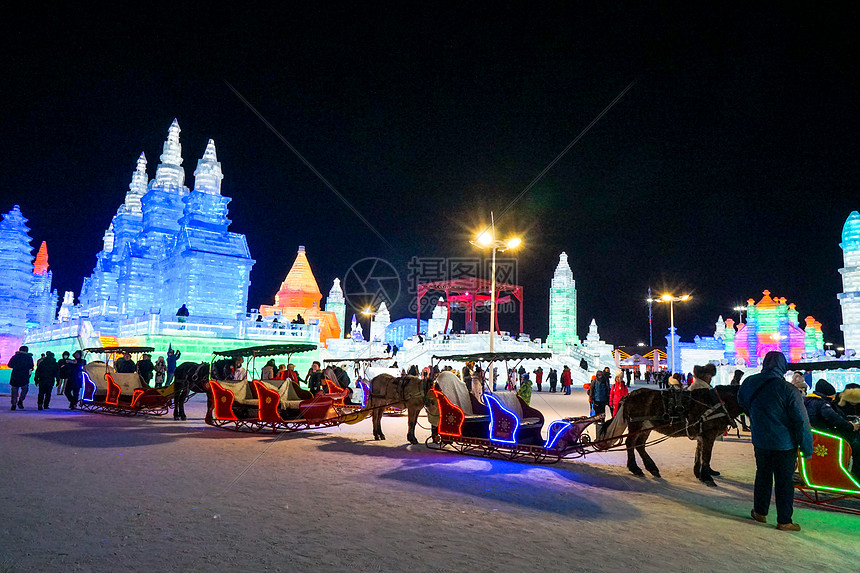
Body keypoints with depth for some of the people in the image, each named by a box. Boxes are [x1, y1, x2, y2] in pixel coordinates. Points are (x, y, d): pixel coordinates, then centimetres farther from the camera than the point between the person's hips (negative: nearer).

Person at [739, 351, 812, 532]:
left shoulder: (749, 383, -4)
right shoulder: (788, 390, -20)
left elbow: (742, 402, 16)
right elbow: (801, 421, -17)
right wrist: (807, 448, -9)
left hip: (760, 441, 4)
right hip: (785, 443, -4)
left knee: (763, 475, 19)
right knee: (784, 481, 7)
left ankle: (760, 511, 30)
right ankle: (784, 521, 14)